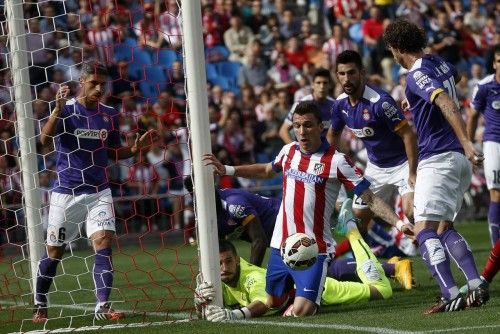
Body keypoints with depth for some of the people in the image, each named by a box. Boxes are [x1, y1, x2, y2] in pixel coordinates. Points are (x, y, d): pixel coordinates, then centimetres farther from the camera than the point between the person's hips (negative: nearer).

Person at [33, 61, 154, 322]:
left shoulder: (109, 114, 4)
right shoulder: (66, 109, -8)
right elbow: (44, 139, -24)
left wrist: (134, 149, -5)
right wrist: (58, 109, -38)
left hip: (99, 192, 2)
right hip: (66, 192, -2)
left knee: (104, 243, -14)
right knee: (54, 251, 8)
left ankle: (102, 306, -15)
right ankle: (40, 305, 26)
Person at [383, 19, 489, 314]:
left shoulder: (417, 75, -13)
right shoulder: (440, 63, 14)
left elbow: (447, 104, -28)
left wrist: (465, 142, -37)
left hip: (438, 158, -9)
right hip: (460, 158, 9)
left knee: (424, 230, -13)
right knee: (445, 229, 14)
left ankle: (451, 295, -26)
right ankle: (477, 286, 1)